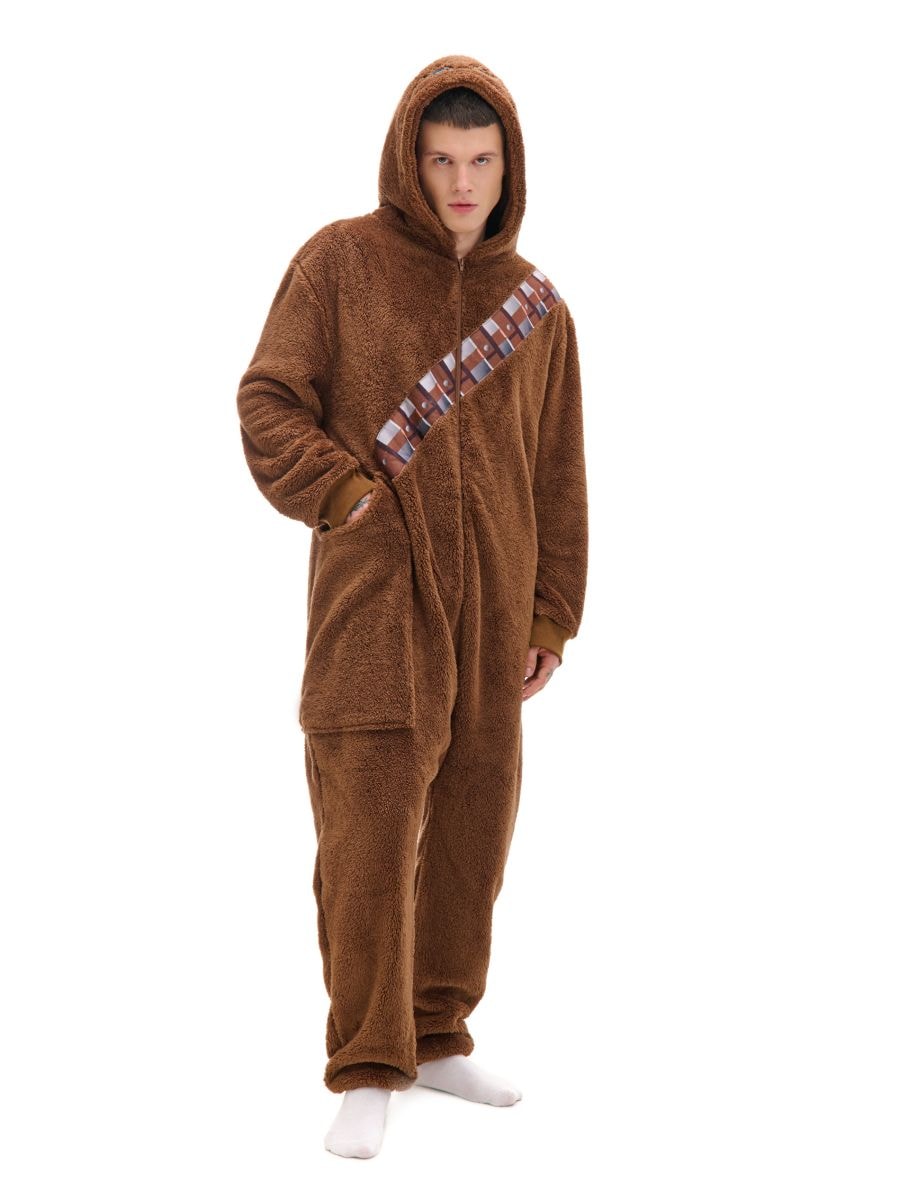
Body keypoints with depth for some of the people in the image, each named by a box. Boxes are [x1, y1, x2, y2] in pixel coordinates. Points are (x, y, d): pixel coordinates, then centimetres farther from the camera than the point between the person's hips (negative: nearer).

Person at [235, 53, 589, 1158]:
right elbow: (269, 406, -5)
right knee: (369, 818, -9)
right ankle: (366, 1075, -2)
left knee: (470, 818, 9)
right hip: (374, 588, -4)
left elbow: (555, 476, 10)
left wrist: (551, 621, 7)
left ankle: (437, 1036, 23)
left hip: (491, 600, 4)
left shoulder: (535, 304, 8)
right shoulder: (340, 261, -2)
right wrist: (352, 505, -18)